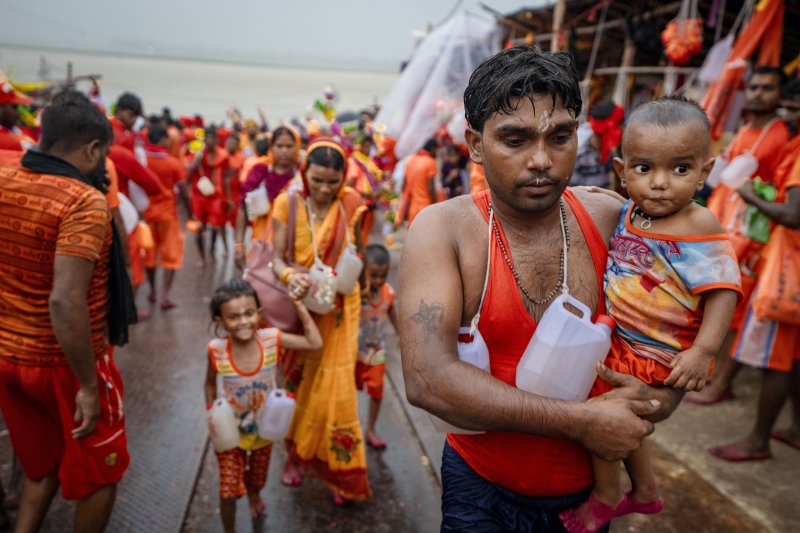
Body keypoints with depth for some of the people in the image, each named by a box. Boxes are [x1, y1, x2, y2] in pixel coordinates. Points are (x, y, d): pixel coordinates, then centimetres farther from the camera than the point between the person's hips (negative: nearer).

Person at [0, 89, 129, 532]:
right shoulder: (84, 202, -23)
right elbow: (65, 303, -31)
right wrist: (89, 385, -23)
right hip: (63, 364, -7)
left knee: (41, 467, 27)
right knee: (99, 474, 17)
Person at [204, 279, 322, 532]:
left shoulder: (271, 339, -24)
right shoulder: (216, 350, -25)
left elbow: (315, 343, -20)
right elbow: (210, 383, -6)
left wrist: (299, 306, -22)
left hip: (264, 428, 2)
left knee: (258, 477, 27)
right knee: (229, 490, 3)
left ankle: (254, 495, 64)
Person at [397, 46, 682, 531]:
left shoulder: (609, 219, -9)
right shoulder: (443, 229, -18)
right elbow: (428, 379, -28)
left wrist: (663, 396, -15)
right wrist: (583, 422, -25)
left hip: (589, 486, 3)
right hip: (483, 491, -3)